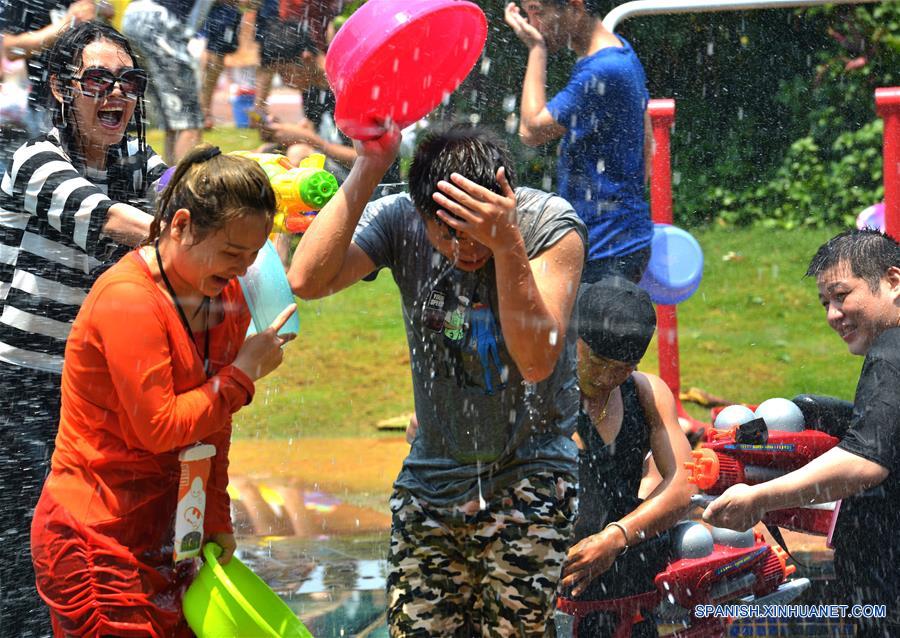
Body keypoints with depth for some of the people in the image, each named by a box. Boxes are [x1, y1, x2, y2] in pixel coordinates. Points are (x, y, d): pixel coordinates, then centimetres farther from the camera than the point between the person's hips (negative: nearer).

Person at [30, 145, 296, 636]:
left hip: (166, 530, 8)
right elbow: (159, 427, -21)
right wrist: (243, 373, -12)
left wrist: (218, 521, 10)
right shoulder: (129, 298, -19)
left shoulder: (223, 294, 7)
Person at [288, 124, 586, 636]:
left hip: (529, 475, -3)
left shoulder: (550, 225, -15)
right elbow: (307, 280, -23)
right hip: (433, 474, 3)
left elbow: (537, 361, -24)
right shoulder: (400, 222, -7)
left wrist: (506, 244, -35)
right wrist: (368, 169, -25)